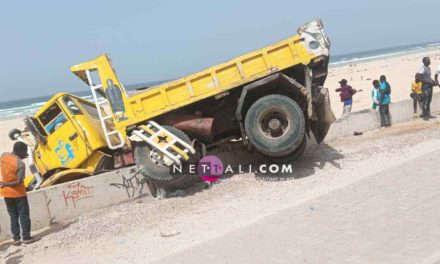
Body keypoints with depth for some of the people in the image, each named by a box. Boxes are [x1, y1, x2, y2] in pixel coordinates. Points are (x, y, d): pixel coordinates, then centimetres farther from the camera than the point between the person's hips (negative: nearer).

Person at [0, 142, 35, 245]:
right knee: (24, 215, 7)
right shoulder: (21, 163, -22)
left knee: (13, 216, 15)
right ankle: (26, 237, 9)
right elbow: (18, 182, -25)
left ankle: (16, 238, 15)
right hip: (18, 193, -6)